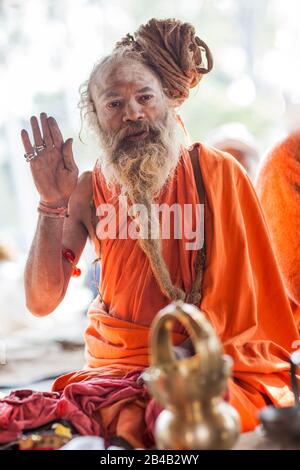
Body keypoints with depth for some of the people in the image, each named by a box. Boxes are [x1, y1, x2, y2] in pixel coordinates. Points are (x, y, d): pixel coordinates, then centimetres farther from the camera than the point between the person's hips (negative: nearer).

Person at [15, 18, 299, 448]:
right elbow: (41, 302, -3)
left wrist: (182, 356, -15)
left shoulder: (216, 173, -2)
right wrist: (54, 204, -13)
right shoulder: (89, 191, 3)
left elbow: (238, 287, -2)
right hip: (114, 363, 1)